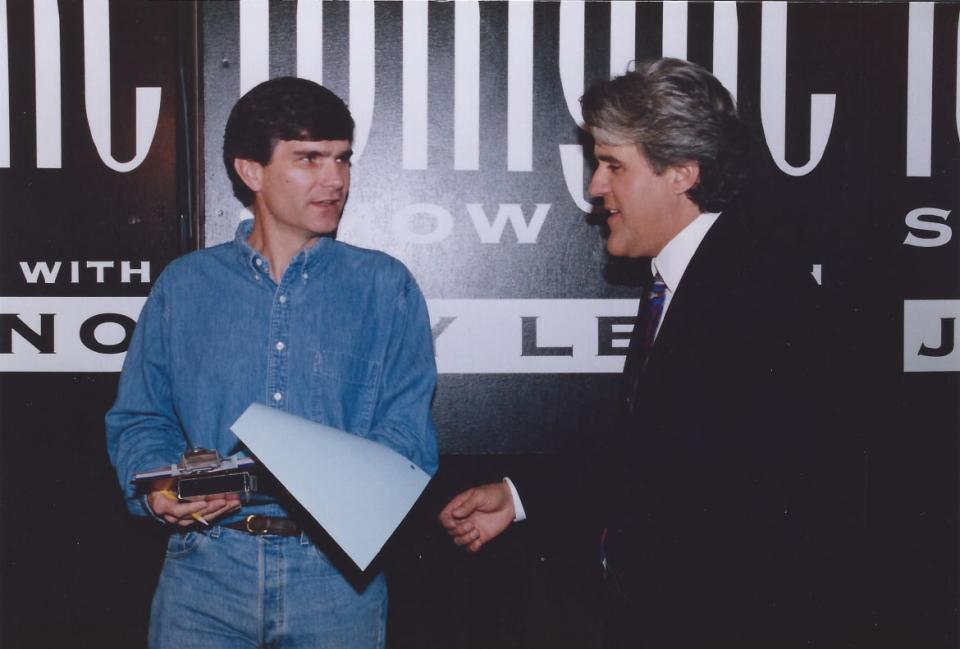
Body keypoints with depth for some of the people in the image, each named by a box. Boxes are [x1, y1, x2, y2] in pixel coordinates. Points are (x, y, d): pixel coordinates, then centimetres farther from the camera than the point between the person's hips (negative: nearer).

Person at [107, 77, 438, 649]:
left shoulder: (385, 287, 6)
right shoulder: (184, 285, 10)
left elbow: (407, 434, -2)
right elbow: (140, 419, 12)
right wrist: (158, 488, -9)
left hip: (337, 565, 0)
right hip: (206, 565, 1)